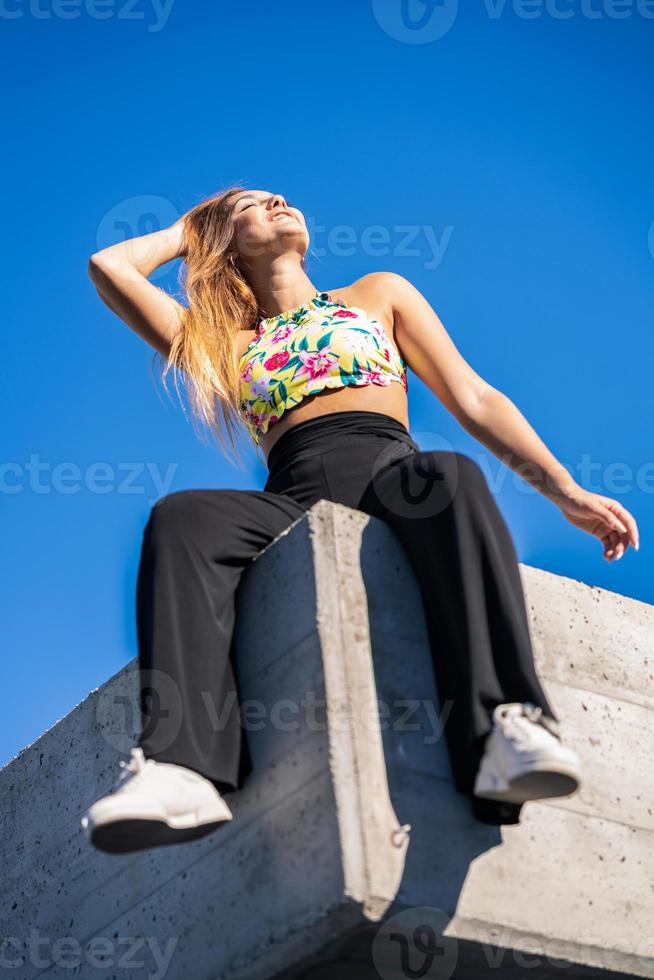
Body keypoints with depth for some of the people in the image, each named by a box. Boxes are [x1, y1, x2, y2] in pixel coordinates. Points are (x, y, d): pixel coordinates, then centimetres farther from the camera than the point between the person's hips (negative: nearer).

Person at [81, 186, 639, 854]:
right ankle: (181, 769, -47)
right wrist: (187, 233, 40)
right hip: (292, 501, 1)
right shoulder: (223, 344, 30)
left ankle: (502, 727, -53)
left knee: (450, 475, -36)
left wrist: (566, 492, 6)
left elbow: (475, 401, 19)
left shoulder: (378, 294, 29)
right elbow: (109, 265, 24)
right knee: (181, 517, -31)